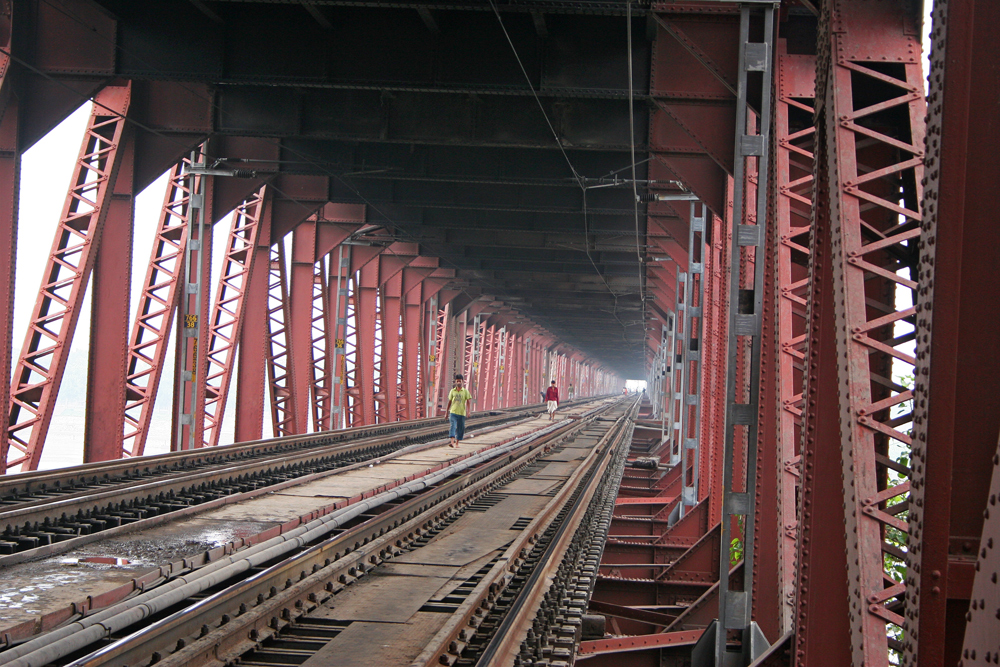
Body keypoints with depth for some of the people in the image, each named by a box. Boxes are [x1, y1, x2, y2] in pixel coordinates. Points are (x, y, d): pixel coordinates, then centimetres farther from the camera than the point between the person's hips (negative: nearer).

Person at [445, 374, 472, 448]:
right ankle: (452, 442, -30)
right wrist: (447, 412, 13)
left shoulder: (465, 391, 4)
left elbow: (468, 401, 0)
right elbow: (449, 402, 13)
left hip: (462, 413, 0)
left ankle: (457, 443, 19)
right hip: (453, 412, 0)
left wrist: (468, 410, -13)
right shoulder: (452, 391, 8)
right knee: (453, 426, -18)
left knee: (460, 428, 5)